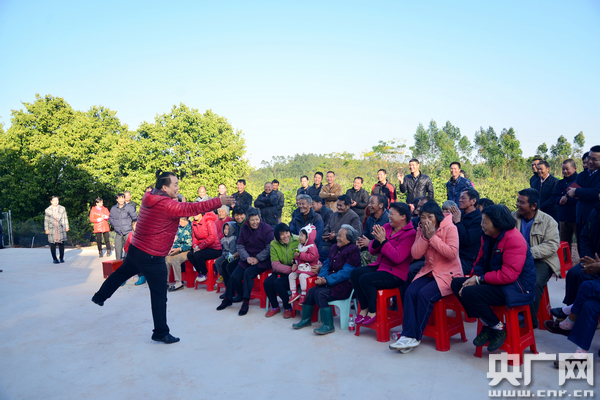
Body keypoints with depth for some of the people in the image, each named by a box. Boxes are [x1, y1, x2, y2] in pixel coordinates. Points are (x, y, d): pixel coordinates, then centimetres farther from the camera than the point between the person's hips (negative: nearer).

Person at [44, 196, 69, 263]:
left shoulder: (62, 209, 11)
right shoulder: (47, 210, 6)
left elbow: (65, 218, 13)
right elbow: (46, 220, 7)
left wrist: (66, 226, 10)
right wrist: (46, 229, 2)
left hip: (61, 229, 1)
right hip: (52, 229, -1)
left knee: (61, 243, 1)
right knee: (53, 244, -2)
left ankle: (61, 258, 13)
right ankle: (54, 259, 9)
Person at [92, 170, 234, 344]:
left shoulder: (149, 198, 3)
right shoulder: (167, 205, -22)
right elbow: (193, 208, -26)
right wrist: (219, 201, -26)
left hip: (135, 250, 9)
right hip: (152, 258, -8)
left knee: (121, 273, 33)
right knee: (159, 296, 2)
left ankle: (99, 297, 51)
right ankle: (161, 333, 11)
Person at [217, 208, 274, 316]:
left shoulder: (267, 229, -9)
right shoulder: (244, 229, 6)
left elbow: (269, 248, -13)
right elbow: (240, 246, 5)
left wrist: (257, 259, -17)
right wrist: (247, 257, -11)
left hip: (262, 261, -5)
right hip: (247, 259, 5)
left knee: (248, 273, -28)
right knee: (234, 276, -6)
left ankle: (246, 302, -19)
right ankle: (227, 299, 17)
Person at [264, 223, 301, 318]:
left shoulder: (297, 241, -10)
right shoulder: (274, 244, -2)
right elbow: (275, 265, -9)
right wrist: (290, 269, -22)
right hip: (280, 272, 4)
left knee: (278, 283, -26)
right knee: (267, 282, -20)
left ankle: (288, 308, -1)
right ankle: (275, 307, 6)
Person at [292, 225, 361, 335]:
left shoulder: (353, 250, -12)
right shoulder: (334, 247, 15)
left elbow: (345, 273, -19)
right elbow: (326, 264, 15)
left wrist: (327, 280, -20)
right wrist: (321, 277, -5)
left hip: (344, 286, -8)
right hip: (330, 282, 8)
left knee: (320, 294, -23)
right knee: (311, 291, -10)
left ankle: (328, 325, -12)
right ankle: (305, 320, 7)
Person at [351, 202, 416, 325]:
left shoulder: (410, 234, -12)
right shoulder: (386, 227, 7)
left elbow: (397, 258, -24)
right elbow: (372, 251, 10)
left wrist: (383, 240, -23)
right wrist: (376, 239, -11)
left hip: (396, 274, -7)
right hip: (380, 265, 7)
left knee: (365, 279, -26)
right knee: (355, 273, -14)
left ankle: (372, 312, -3)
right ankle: (364, 308, 0)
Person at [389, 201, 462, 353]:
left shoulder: (450, 228, -10)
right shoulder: (421, 230, 7)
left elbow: (452, 253, -21)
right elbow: (415, 254, -1)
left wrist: (433, 237, -21)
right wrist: (425, 236, -13)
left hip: (448, 273, -6)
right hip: (429, 271, 6)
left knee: (424, 294, -27)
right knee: (410, 292, -21)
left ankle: (415, 337, -15)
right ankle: (408, 335, -20)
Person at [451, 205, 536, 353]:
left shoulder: (514, 239, -22)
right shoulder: (489, 237, 6)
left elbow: (508, 275, -27)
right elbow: (481, 260, 12)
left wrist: (479, 279, -20)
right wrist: (474, 277, -8)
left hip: (517, 287, -10)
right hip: (497, 281, 10)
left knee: (469, 293, -26)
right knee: (457, 283, 0)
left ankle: (498, 327, -4)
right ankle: (486, 324, 5)